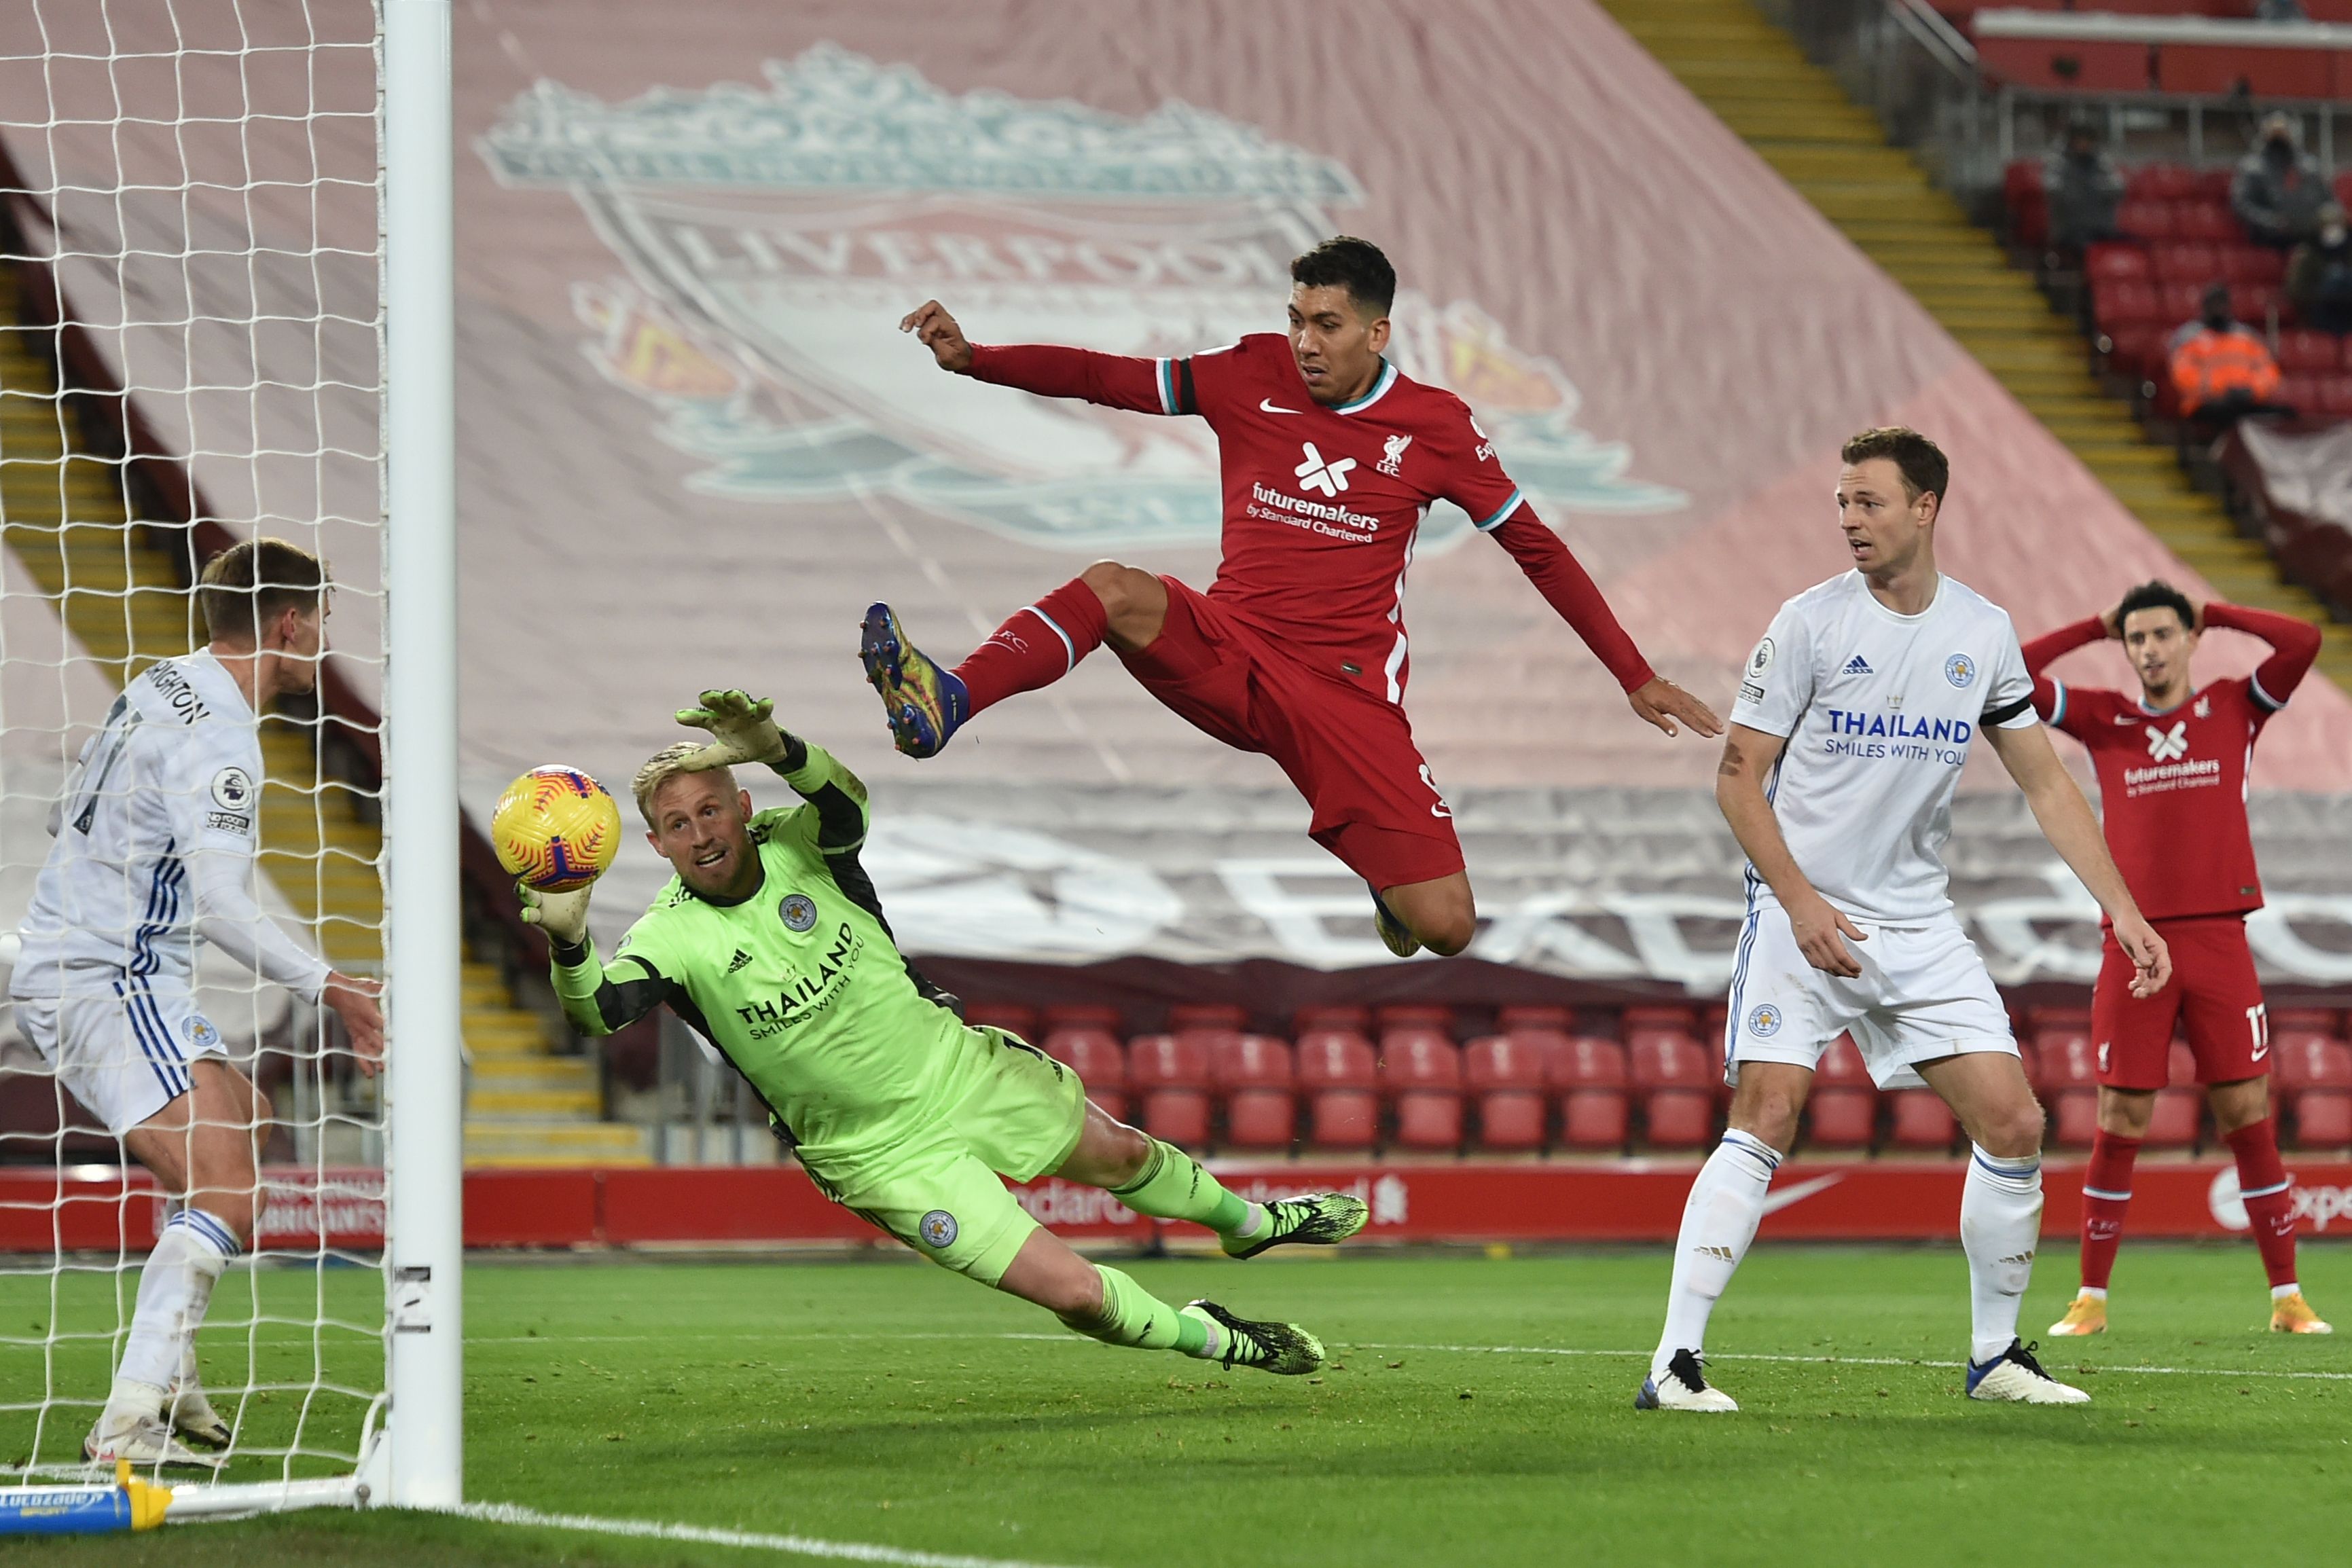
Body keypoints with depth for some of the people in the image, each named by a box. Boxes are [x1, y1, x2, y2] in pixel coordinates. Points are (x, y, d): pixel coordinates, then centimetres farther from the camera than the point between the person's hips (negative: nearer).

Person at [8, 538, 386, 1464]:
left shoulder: (161, 688, 13)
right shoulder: (217, 740, -18)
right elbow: (221, 909, -26)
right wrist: (325, 989, -24)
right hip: (109, 984, -11)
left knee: (242, 1122, 26)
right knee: (227, 1198, -20)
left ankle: (168, 1379, 22)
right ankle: (128, 1423, -29)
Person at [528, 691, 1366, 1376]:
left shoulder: (792, 845, -15)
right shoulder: (671, 937, -20)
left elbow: (847, 804, -39)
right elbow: (599, 1009, -39)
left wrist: (778, 749, -60)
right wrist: (568, 944, -62)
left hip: (956, 1064, 3)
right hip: (887, 1155, -3)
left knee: (1122, 1155, 25)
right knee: (1074, 1292, -8)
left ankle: (1248, 1222, 57)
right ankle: (1210, 1338, 21)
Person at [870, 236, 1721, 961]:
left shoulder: (1437, 427, 0)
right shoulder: (1254, 375, 3)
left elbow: (1538, 550, 7)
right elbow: (1103, 378, 4)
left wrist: (1636, 676, 8)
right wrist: (969, 359, -10)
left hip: (1347, 693, -1)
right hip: (1228, 650, 1)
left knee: (1446, 928, -13)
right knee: (1114, 588, -32)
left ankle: (1384, 866, 25)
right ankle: (942, 704, -54)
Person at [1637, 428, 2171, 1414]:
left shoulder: (1983, 632, 4)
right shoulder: (1811, 622, -7)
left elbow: (2045, 785, 11)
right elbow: (1739, 777, -4)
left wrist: (2123, 912, 4)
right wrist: (1800, 901, -15)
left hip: (1919, 925, 4)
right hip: (1802, 910, -4)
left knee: (2012, 1124, -3)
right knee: (1766, 1119, -18)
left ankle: (1996, 1356, 13)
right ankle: (1675, 1362, -17)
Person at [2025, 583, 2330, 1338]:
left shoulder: (2235, 708, 9)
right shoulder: (2103, 719, 10)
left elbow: (2303, 642, -3)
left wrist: (2214, 615, 7)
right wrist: (2095, 628, 9)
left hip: (2218, 937, 0)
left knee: (2249, 1117, -1)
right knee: (2119, 1125, 0)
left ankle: (2286, 1296, 4)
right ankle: (2091, 1299, 8)